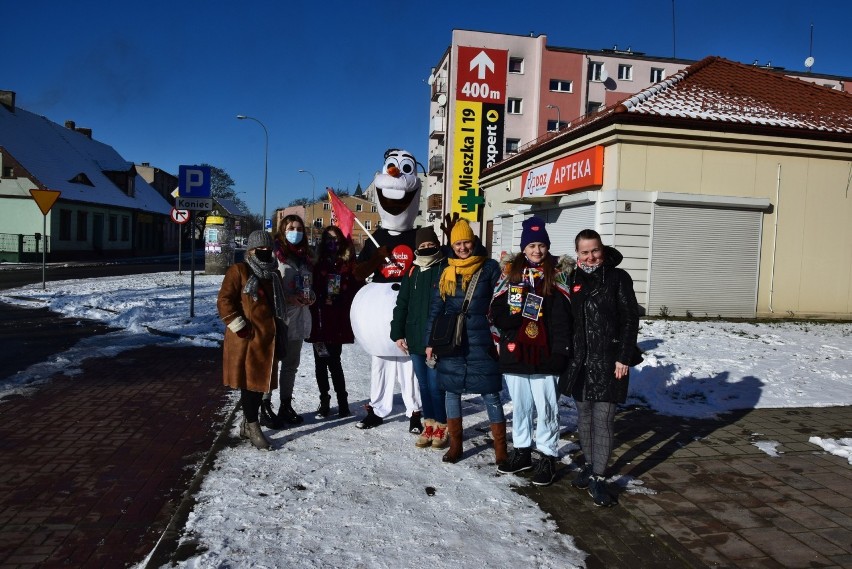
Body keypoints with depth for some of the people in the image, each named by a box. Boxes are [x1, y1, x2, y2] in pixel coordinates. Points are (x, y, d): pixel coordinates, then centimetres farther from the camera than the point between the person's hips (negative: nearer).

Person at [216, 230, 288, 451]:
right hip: (247, 339, -7)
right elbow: (224, 301, -11)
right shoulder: (239, 271, -6)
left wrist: (280, 335, 19)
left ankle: (247, 424, 25)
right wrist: (240, 327, -15)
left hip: (268, 339, 7)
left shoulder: (274, 274, 15)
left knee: (261, 381, 11)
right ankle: (252, 426, 8)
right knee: (250, 382, -2)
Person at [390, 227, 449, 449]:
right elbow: (401, 305, 12)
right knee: (424, 385, 13)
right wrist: (398, 334, 6)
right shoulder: (412, 273, 11)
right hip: (415, 340, 5)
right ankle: (429, 426, 25)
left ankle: (441, 428, 14)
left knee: (435, 386, -3)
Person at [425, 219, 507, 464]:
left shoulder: (489, 267, 0)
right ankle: (455, 445, 22)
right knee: (452, 391, 9)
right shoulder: (446, 271, 10)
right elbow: (436, 307, 11)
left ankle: (500, 449, 9)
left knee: (490, 393, -1)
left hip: (481, 341, -3)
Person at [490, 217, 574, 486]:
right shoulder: (511, 273, 8)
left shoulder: (557, 274, -1)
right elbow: (497, 312, 4)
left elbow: (563, 317, -7)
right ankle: (521, 451, 31)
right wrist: (520, 315, -14)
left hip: (544, 355, -3)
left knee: (546, 408, 4)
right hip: (514, 352, 3)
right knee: (520, 406, 16)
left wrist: (560, 353, -14)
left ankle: (548, 457, 18)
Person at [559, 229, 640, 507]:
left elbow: (630, 320, -6)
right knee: (584, 416, 14)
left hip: (607, 361, -4)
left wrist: (624, 358, -11)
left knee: (602, 419, -4)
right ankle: (589, 465, 30)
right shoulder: (574, 279, 8)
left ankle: (598, 478, 5)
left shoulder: (618, 278, -4)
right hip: (579, 359, 5)